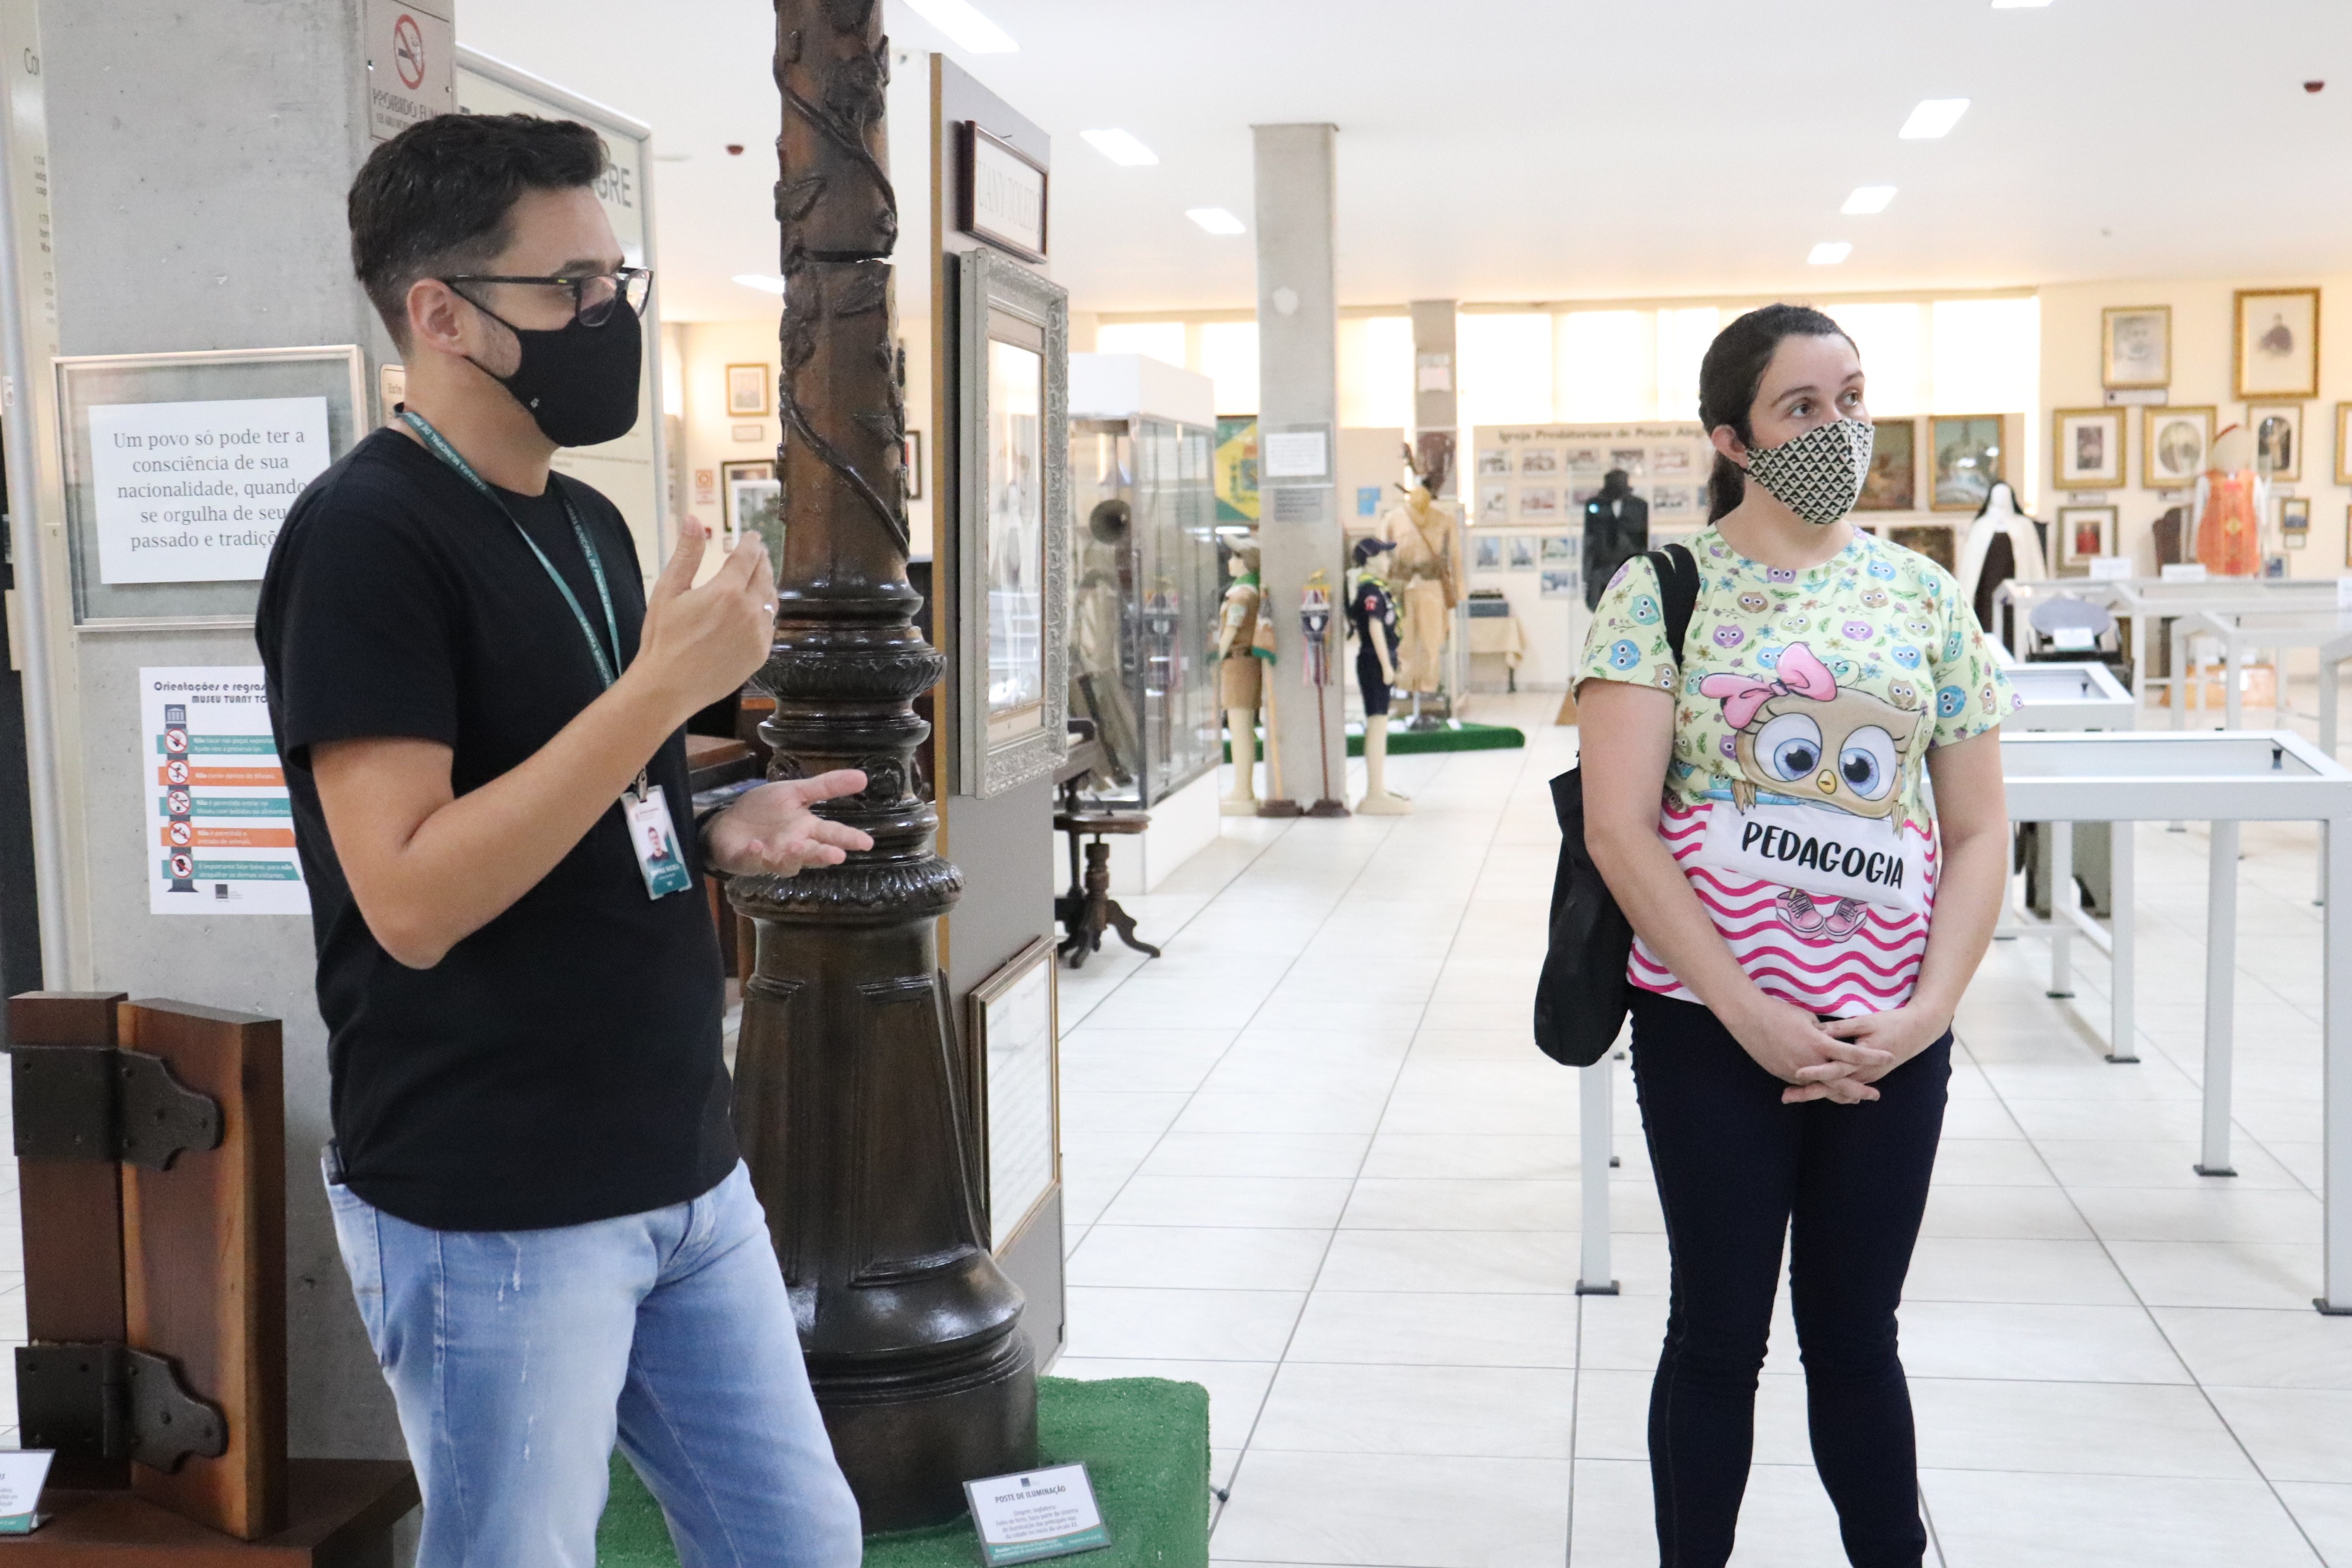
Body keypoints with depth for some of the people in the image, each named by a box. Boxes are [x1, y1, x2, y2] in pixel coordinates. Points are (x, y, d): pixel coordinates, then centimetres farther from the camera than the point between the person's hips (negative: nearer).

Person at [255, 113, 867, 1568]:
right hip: (494, 1217, -8)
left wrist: (722, 833, 0)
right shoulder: (363, 536, -16)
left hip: (688, 1172, 8)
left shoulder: (588, 524, 11)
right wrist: (665, 683, -25)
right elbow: (415, 900, -24)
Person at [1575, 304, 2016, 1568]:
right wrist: (1747, 1011, -15)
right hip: (1712, 1027, -3)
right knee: (1719, 1333, 9)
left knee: (1857, 1334, 14)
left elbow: (1977, 832, 6)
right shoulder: (1663, 590, -5)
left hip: (1887, 1037, 3)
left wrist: (1926, 1010, -7)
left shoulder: (1921, 595, 6)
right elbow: (1618, 828, -12)